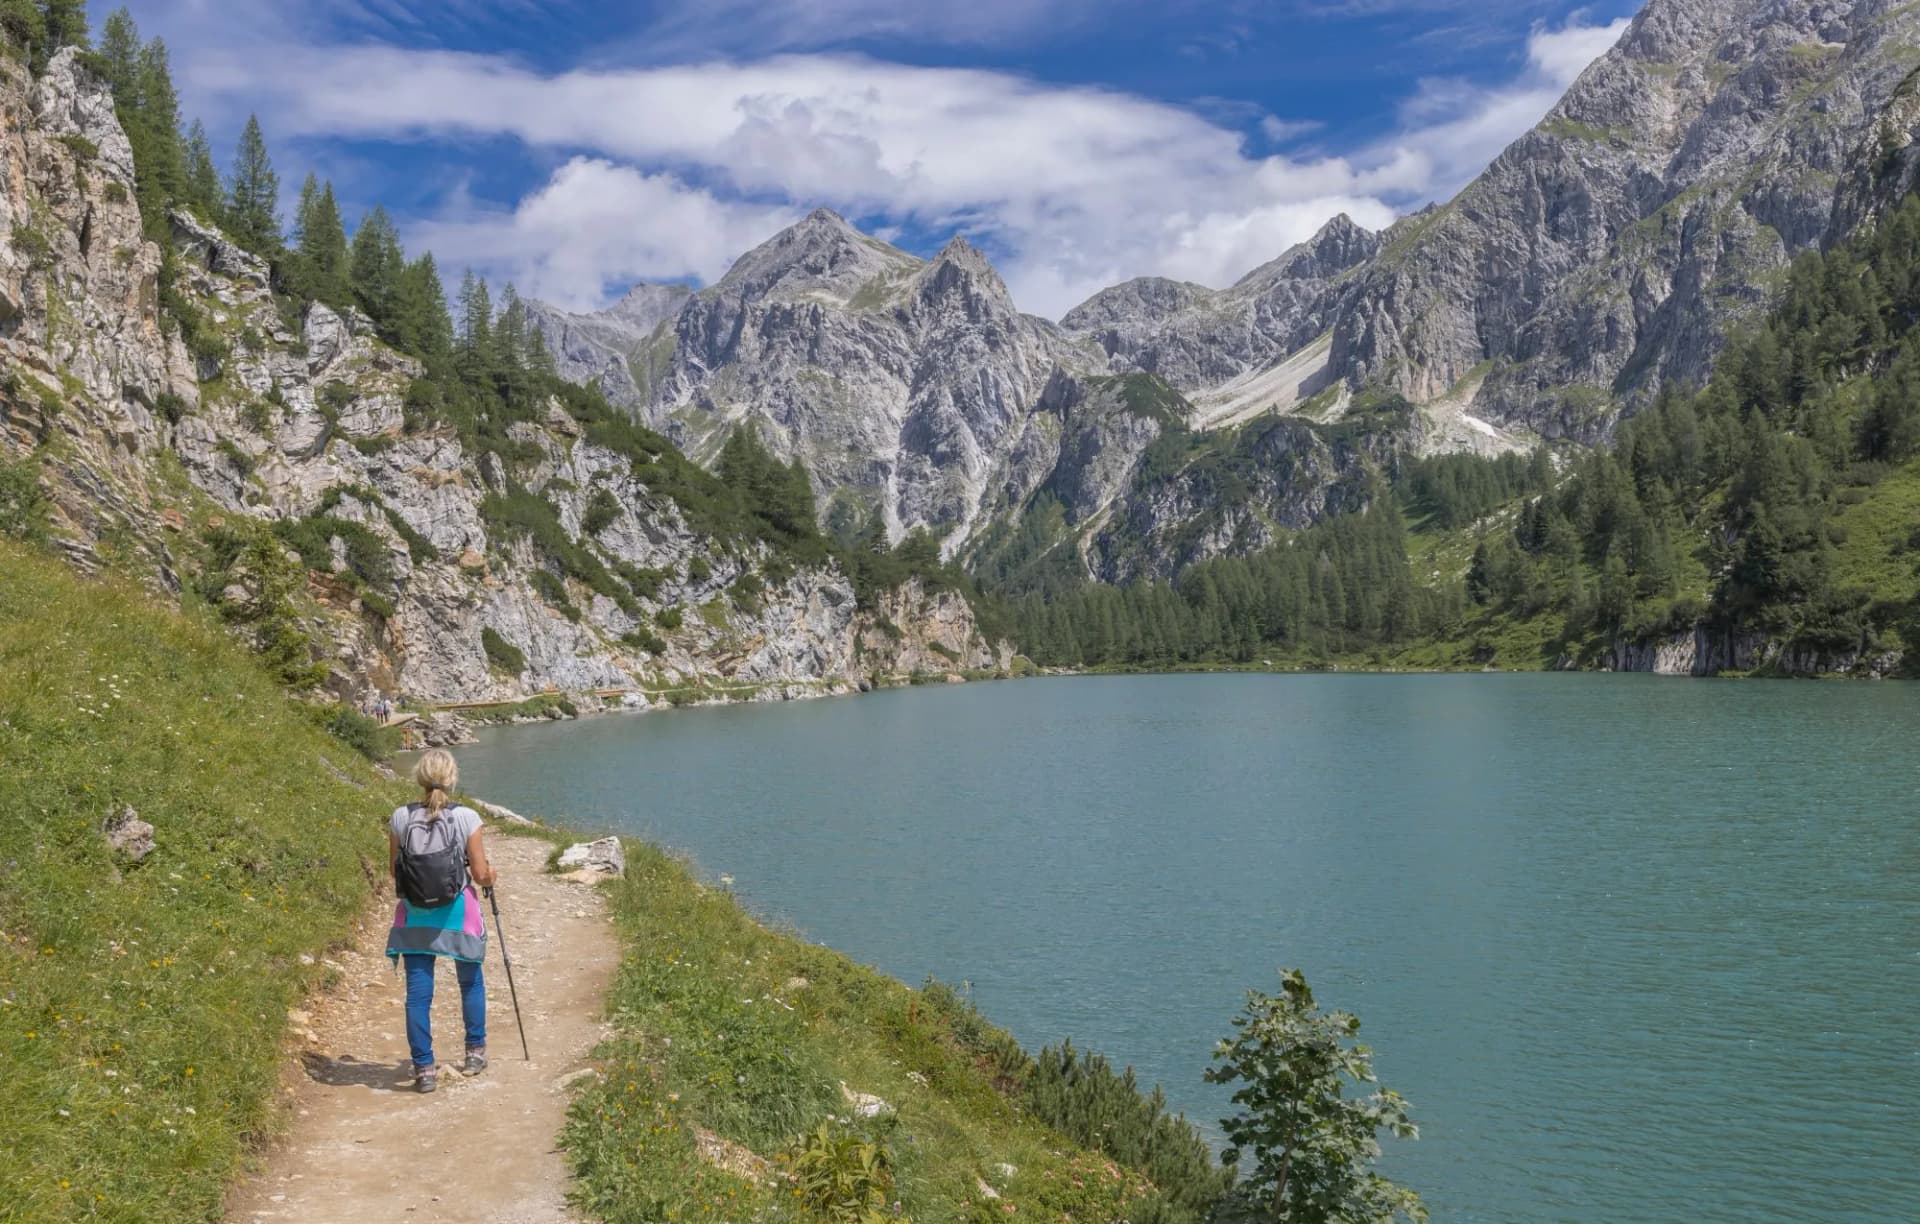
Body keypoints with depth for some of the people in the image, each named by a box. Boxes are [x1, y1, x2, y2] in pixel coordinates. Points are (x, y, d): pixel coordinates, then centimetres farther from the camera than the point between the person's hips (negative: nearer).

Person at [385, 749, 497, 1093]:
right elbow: (481, 874, -9)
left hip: (415, 913, 1)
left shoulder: (401, 818, -5)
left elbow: (394, 870, 4)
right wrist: (490, 875, 14)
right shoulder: (466, 818, -12)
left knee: (418, 991, 6)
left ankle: (424, 1067, 7)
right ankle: (475, 1052, 30)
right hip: (457, 910, -1)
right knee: (471, 982, 19)